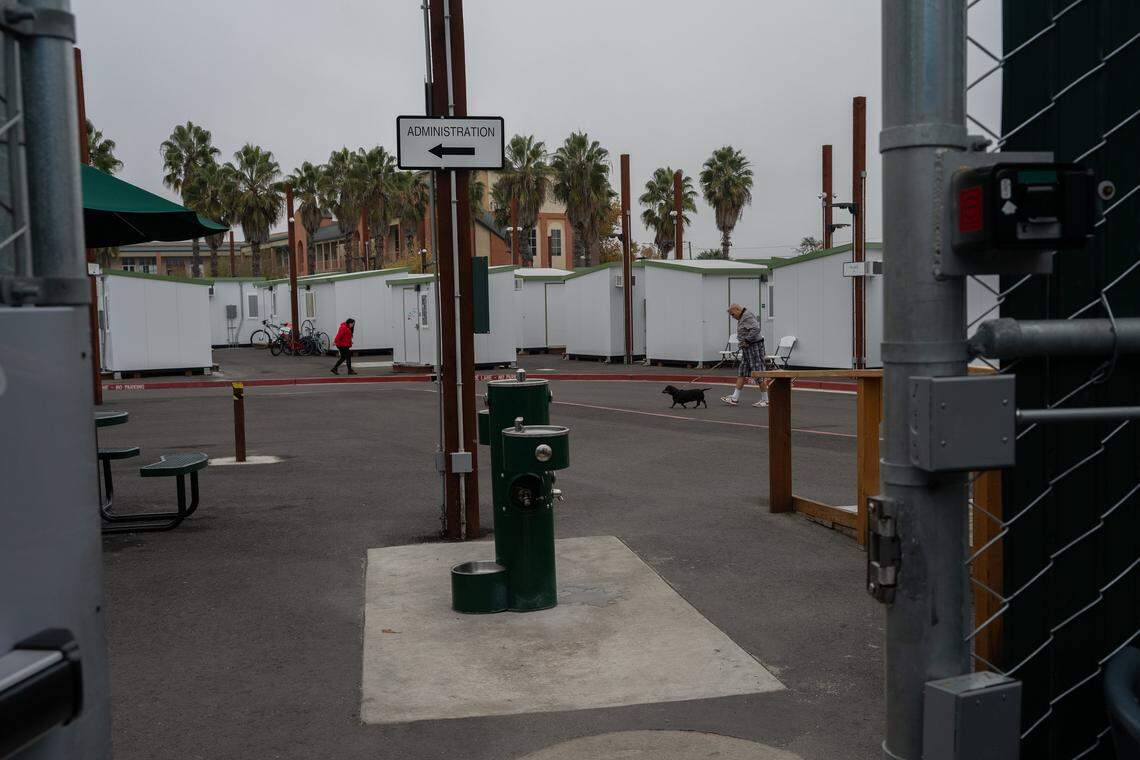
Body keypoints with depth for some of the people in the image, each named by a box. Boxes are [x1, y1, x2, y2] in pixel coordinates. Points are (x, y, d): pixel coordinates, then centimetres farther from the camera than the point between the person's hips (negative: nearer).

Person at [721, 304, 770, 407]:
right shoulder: (742, 318, 18)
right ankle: (734, 398, 13)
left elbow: (756, 329, -29)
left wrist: (747, 340, -22)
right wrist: (743, 342, 9)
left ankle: (765, 400, 1)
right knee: (741, 373, 10)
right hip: (747, 348, 11)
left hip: (754, 347, -11)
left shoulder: (748, 317, -16)